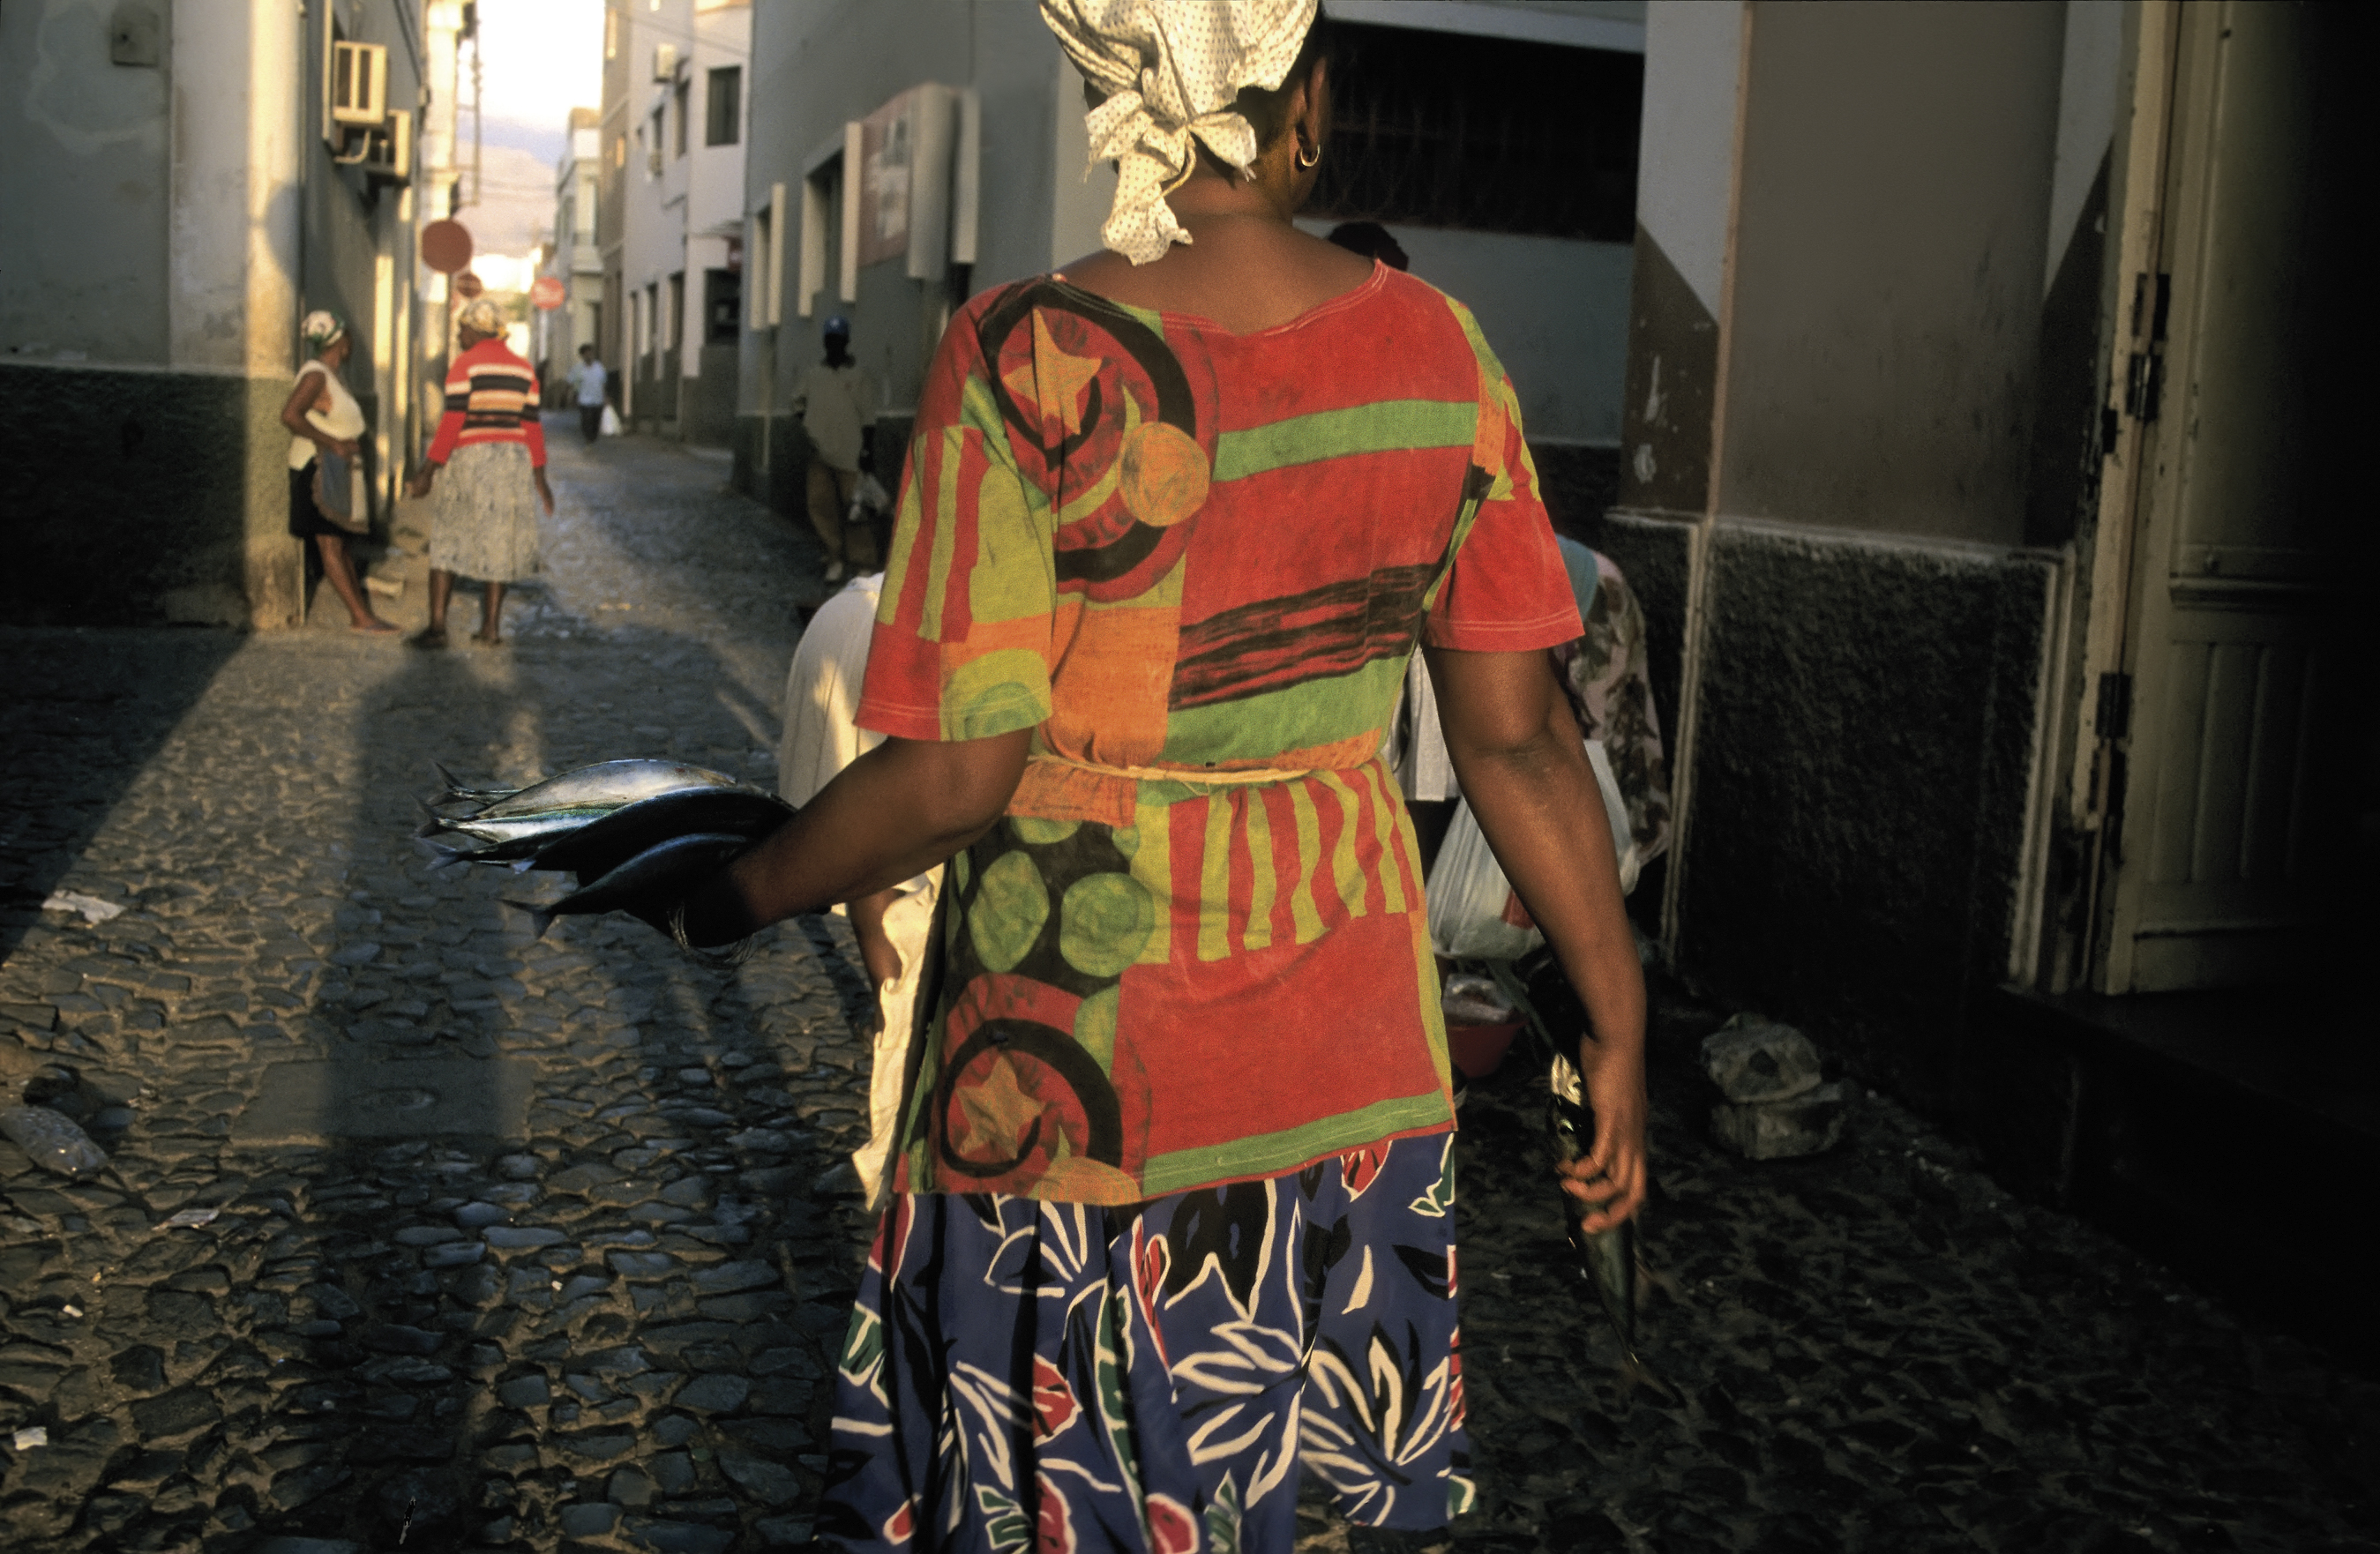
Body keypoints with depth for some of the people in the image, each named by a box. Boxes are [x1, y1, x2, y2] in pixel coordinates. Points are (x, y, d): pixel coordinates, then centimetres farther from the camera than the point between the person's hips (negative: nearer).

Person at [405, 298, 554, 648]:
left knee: (447, 542, 3)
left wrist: (428, 472, -11)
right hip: (514, 461, 4)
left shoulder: (465, 364, -7)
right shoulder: (523, 370, 8)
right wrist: (539, 477, 12)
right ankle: (491, 627, 8)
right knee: (497, 544, 11)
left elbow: (453, 421, -12)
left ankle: (437, 626, -5)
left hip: (472, 459, -4)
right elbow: (531, 425, 7)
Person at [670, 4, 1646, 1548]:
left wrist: (742, 894, 1)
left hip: (1080, 1064, -4)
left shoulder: (1032, 361, -17)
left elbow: (958, 774, -17)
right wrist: (1618, 1020, 9)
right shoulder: (1439, 355, -5)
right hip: (1351, 1054, 4)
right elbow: (1518, 735, -1)